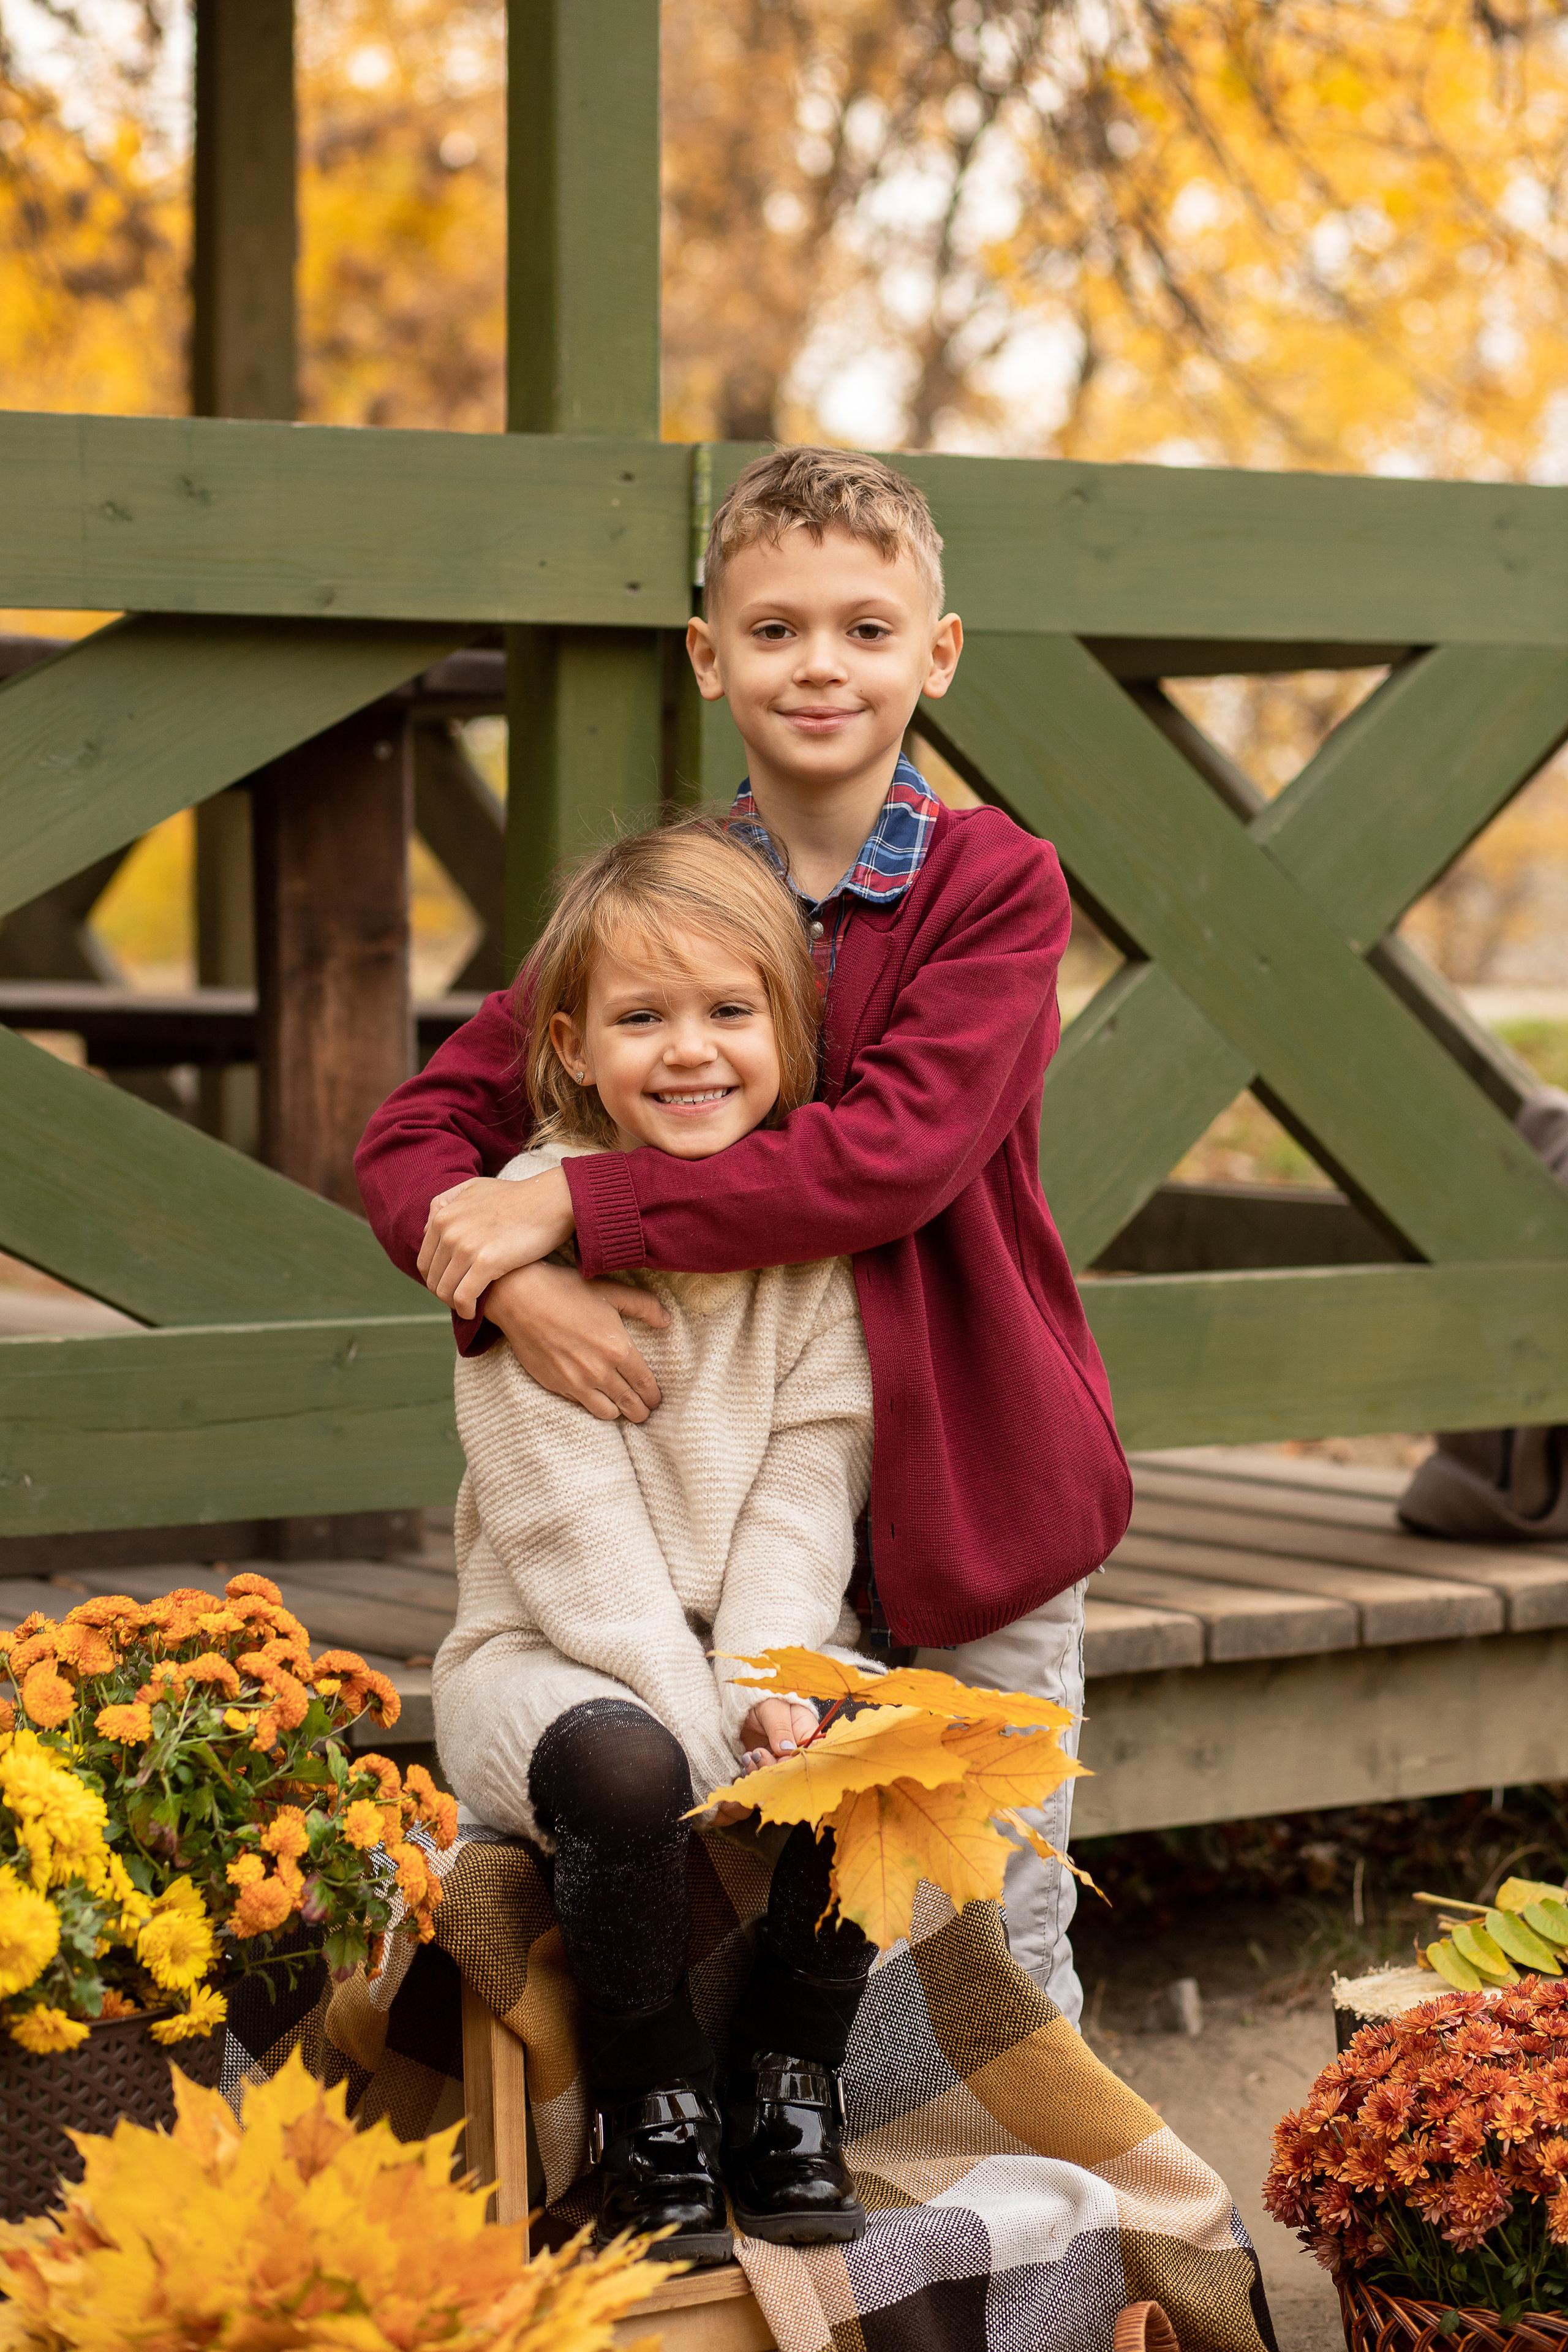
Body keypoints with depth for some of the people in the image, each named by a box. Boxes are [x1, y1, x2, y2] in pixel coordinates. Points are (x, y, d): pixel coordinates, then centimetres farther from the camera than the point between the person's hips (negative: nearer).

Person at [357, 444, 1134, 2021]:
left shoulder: (999, 885, -8)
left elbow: (895, 1159, -22)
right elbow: (415, 1134, -2)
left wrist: (573, 1210, -23)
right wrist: (510, 1280, -23)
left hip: (977, 1500, -2)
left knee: (1005, 1958, 8)